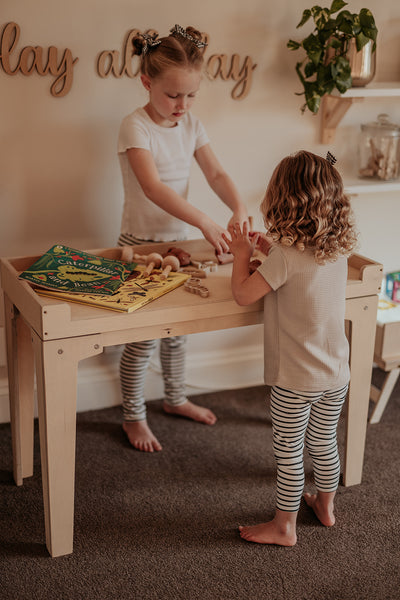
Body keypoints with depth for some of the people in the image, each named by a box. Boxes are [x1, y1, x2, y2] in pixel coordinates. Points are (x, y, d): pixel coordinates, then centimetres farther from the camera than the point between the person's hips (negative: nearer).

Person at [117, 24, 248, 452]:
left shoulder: (191, 125, 1)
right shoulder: (136, 127, -20)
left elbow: (215, 173, -3)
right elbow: (153, 187, -32)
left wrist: (238, 208, -23)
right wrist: (204, 222, -42)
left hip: (178, 239, 6)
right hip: (140, 243, -6)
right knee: (142, 336, 2)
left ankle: (175, 399, 40)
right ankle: (133, 417, 21)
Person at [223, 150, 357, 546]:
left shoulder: (285, 256, -24)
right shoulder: (339, 249, -2)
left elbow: (243, 294, -16)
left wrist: (242, 254, -2)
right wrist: (269, 249, 11)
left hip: (295, 379, -7)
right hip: (336, 374, 7)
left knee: (288, 453, 10)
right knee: (324, 444, 25)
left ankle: (284, 527, 26)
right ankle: (325, 506, 45)